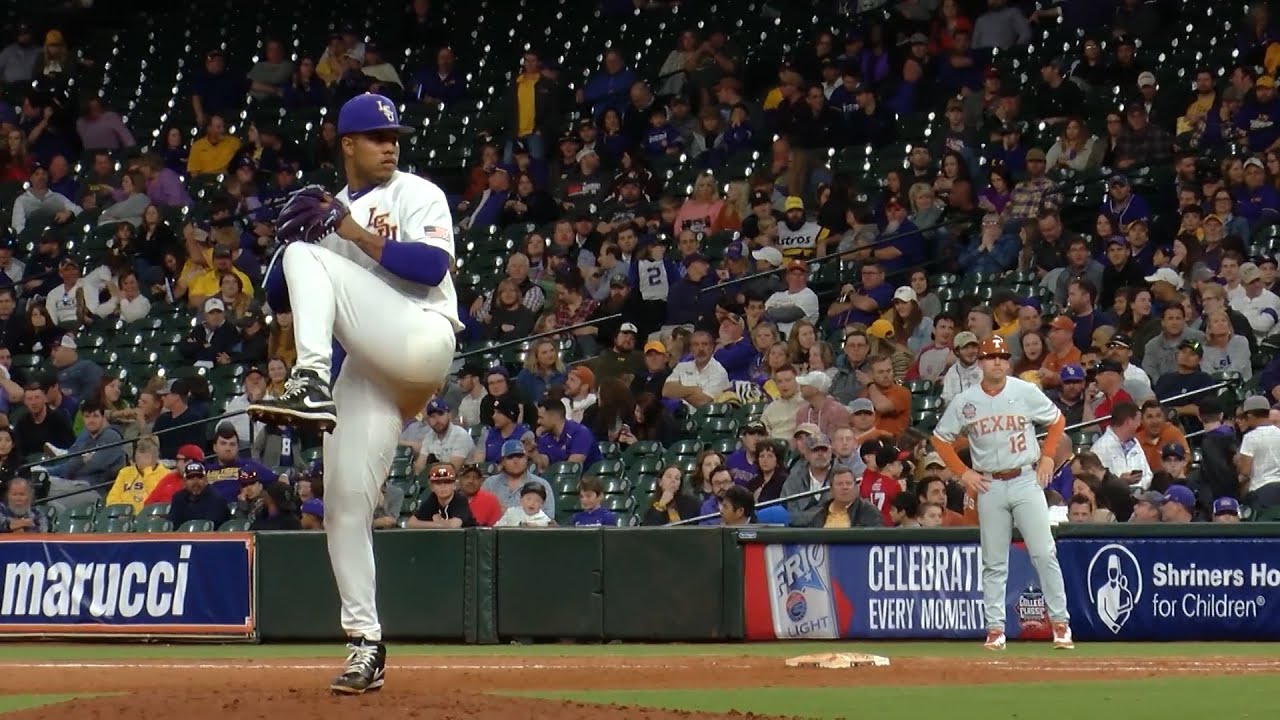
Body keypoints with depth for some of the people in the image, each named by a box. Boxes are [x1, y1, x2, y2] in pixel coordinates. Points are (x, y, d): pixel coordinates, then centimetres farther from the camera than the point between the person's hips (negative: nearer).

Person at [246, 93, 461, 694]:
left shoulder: (417, 196, 7)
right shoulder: (329, 211, 24)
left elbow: (432, 267, -11)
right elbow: (279, 299, 18)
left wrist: (350, 231, -11)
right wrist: (291, 236, -1)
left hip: (420, 344, -6)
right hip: (365, 373, 6)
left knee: (312, 258, -21)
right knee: (344, 505, -3)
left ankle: (311, 386, -36)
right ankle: (365, 645, 3)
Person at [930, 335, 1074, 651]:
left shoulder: (1026, 393, -2)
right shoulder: (965, 402, 0)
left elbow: (1057, 420, 11)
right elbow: (941, 438, 10)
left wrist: (1047, 457, 0)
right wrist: (962, 472, 1)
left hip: (1026, 480, -1)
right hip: (989, 486, 1)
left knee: (1044, 553, -7)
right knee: (994, 563, 5)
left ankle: (1060, 622, -2)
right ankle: (995, 628, 9)